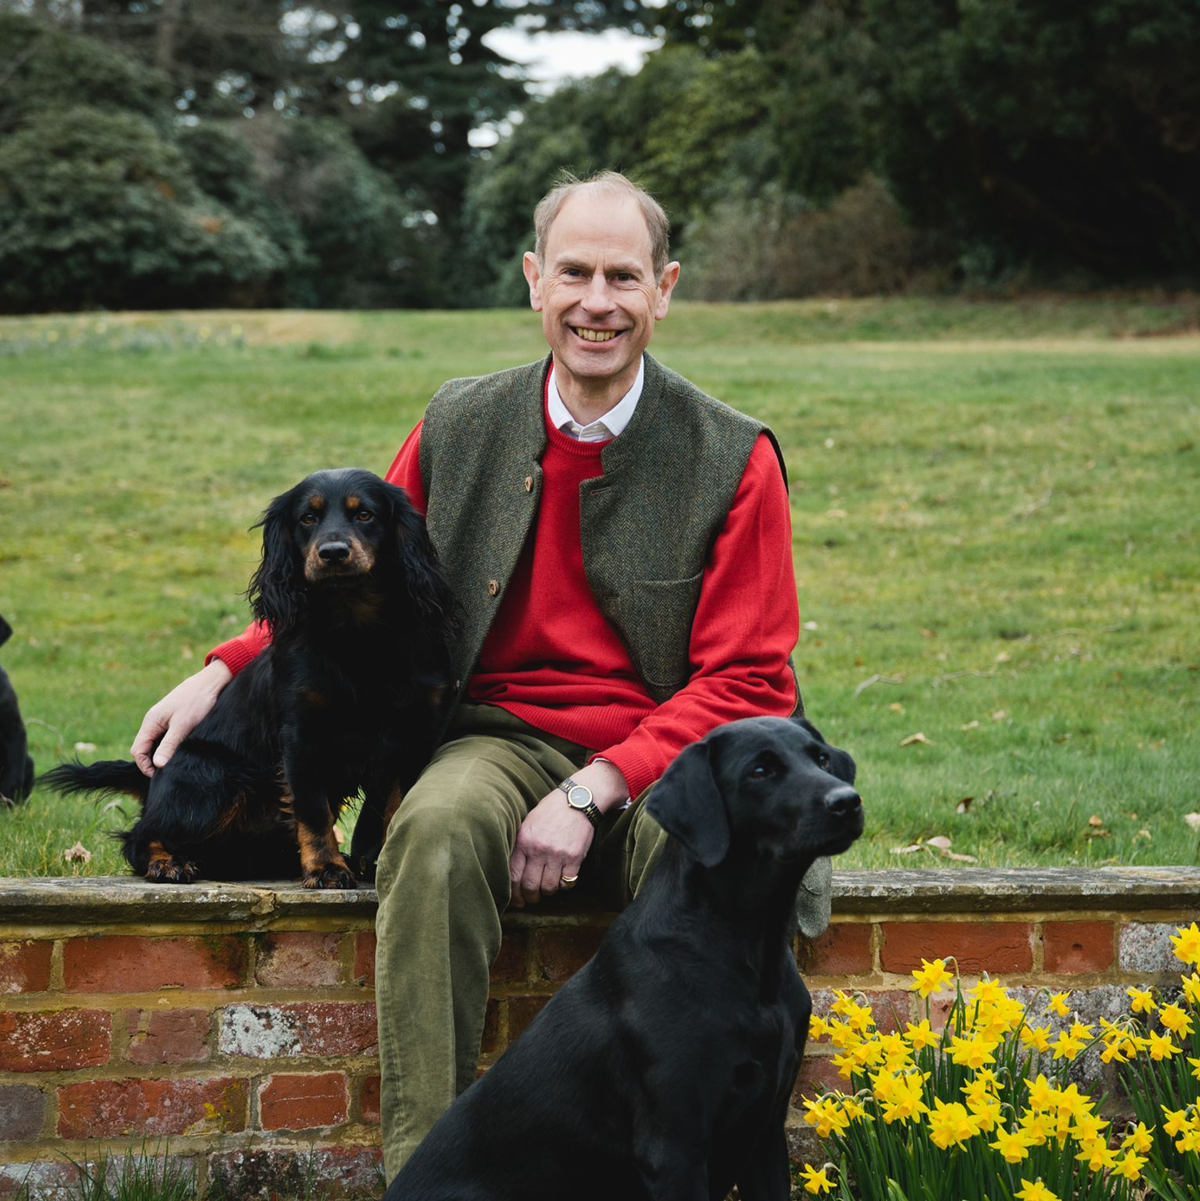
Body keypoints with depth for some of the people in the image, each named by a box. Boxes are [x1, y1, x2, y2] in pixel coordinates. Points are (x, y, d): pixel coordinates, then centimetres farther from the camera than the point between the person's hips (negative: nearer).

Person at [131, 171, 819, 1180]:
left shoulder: (735, 460, 0)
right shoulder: (459, 429, 8)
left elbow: (750, 684, -2)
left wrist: (596, 790, -15)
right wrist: (224, 672, 4)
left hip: (666, 760, -1)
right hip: (505, 740, 1)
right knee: (439, 828, -34)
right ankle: (423, 1164, -29)